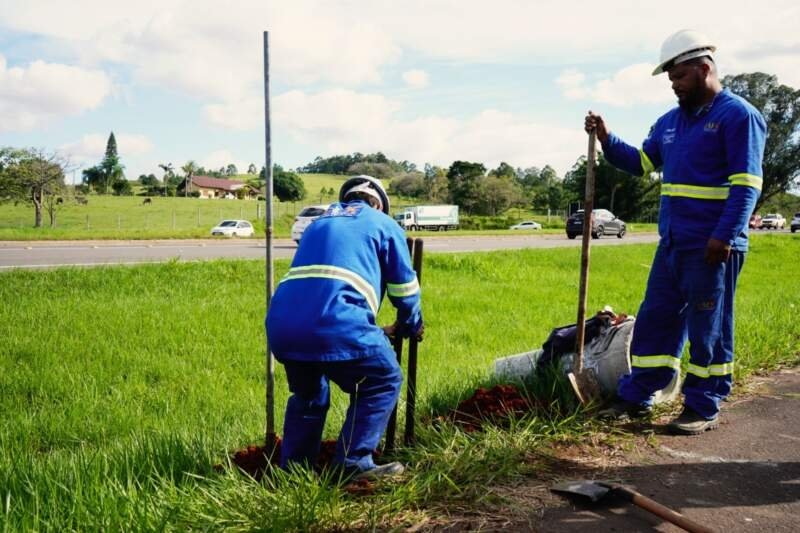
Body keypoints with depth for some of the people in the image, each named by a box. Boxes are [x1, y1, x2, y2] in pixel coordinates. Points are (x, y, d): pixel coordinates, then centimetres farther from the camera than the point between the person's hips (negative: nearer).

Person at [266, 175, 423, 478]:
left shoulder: (318, 223, 34)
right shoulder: (383, 224, 19)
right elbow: (405, 287, 18)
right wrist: (410, 326, 39)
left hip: (281, 324, 6)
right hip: (335, 325, -6)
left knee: (308, 393, 28)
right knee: (383, 382, 13)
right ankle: (354, 464, 9)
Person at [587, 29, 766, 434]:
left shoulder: (738, 115, -8)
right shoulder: (670, 121, 16)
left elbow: (746, 183, -14)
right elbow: (641, 163, 25)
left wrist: (725, 235, -22)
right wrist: (606, 140, 10)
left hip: (712, 246, -8)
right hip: (672, 244, 8)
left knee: (709, 329, 1)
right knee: (655, 320, 11)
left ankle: (703, 409, 12)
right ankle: (635, 397, 20)